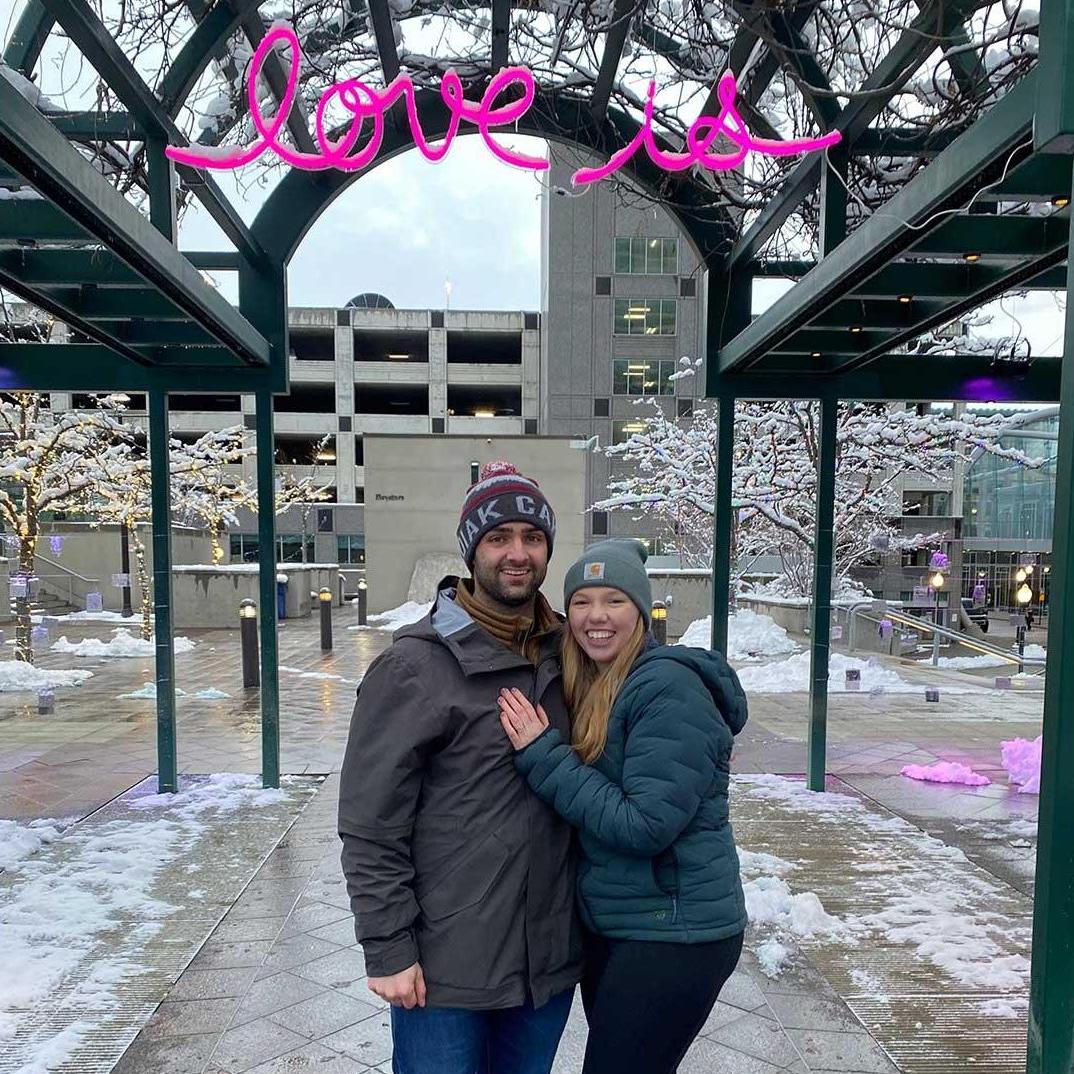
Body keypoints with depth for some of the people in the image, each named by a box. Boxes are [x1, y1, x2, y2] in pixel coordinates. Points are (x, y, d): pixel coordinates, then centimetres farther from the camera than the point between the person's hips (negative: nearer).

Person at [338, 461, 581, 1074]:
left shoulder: (566, 655, 3)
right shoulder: (414, 668, -14)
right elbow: (371, 824, -12)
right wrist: (388, 949, -12)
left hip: (551, 956, 5)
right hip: (446, 965, -5)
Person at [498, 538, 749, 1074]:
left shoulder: (669, 687, -20)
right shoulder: (593, 688, 6)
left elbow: (645, 825, -25)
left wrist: (543, 755, -22)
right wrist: (544, 749, -6)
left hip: (672, 935, -8)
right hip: (610, 926, 8)